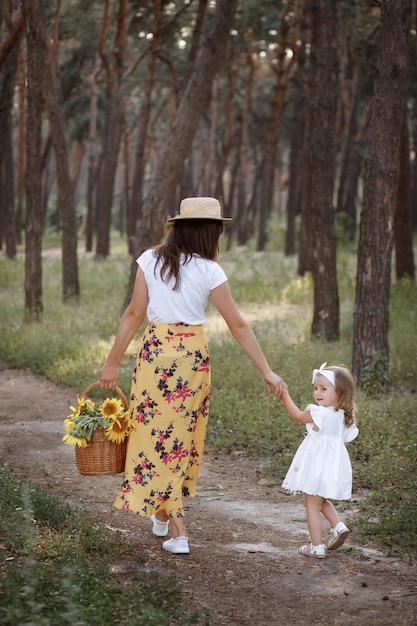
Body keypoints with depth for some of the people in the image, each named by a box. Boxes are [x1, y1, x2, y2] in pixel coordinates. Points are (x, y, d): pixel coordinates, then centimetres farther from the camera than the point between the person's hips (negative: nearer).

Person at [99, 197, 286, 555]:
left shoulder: (151, 261, -3)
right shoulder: (210, 270, -6)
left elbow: (134, 315, -3)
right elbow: (238, 326, -6)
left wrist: (113, 362, 4)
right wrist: (267, 372, -3)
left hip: (155, 353, 0)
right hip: (194, 355, 0)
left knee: (158, 433, 6)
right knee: (184, 436, 18)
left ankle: (178, 531, 0)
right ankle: (163, 515, 34)